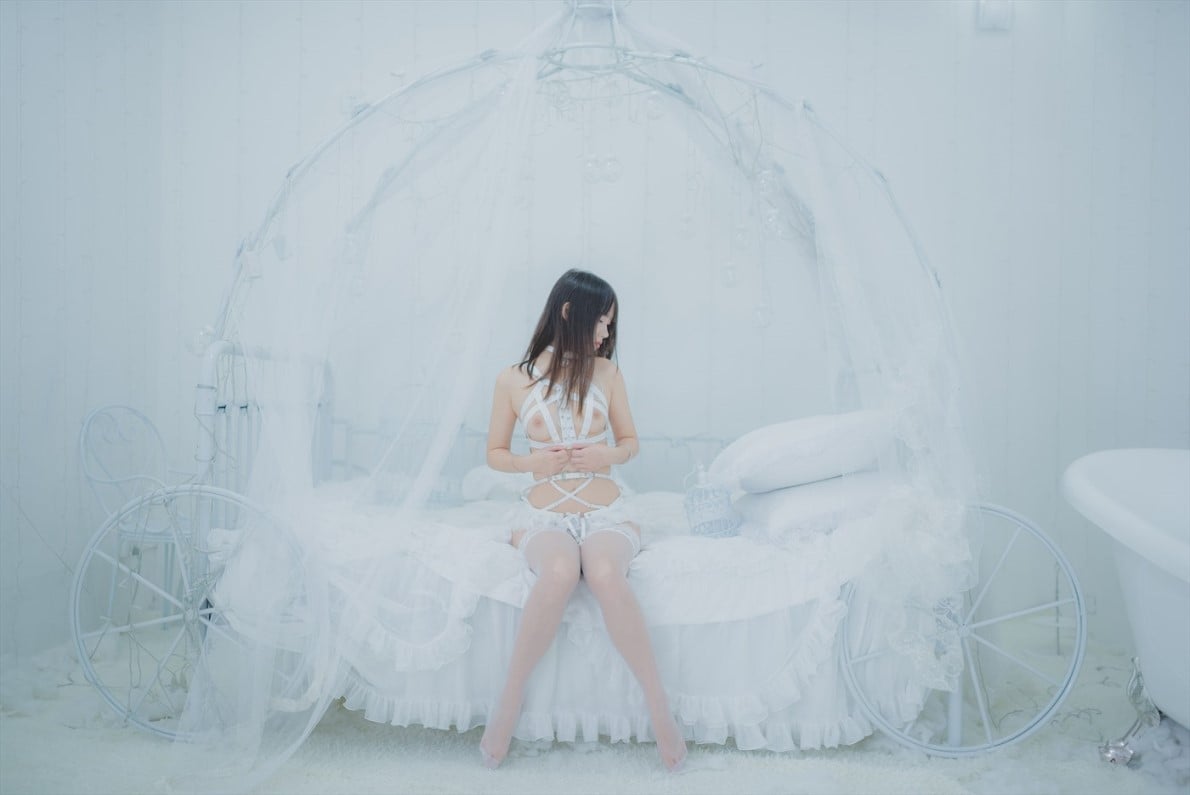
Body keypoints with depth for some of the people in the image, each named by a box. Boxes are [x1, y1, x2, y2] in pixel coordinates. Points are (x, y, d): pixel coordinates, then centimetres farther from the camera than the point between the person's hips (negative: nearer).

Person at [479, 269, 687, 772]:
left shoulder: (606, 373, 6)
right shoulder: (513, 380, 1)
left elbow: (630, 441, 15)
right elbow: (495, 454, 10)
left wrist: (609, 455, -8)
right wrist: (531, 461, -10)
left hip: (605, 513, 1)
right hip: (544, 516, -1)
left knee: (605, 574, -35)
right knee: (560, 572, -37)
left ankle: (659, 707, -24)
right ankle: (509, 701, -19)